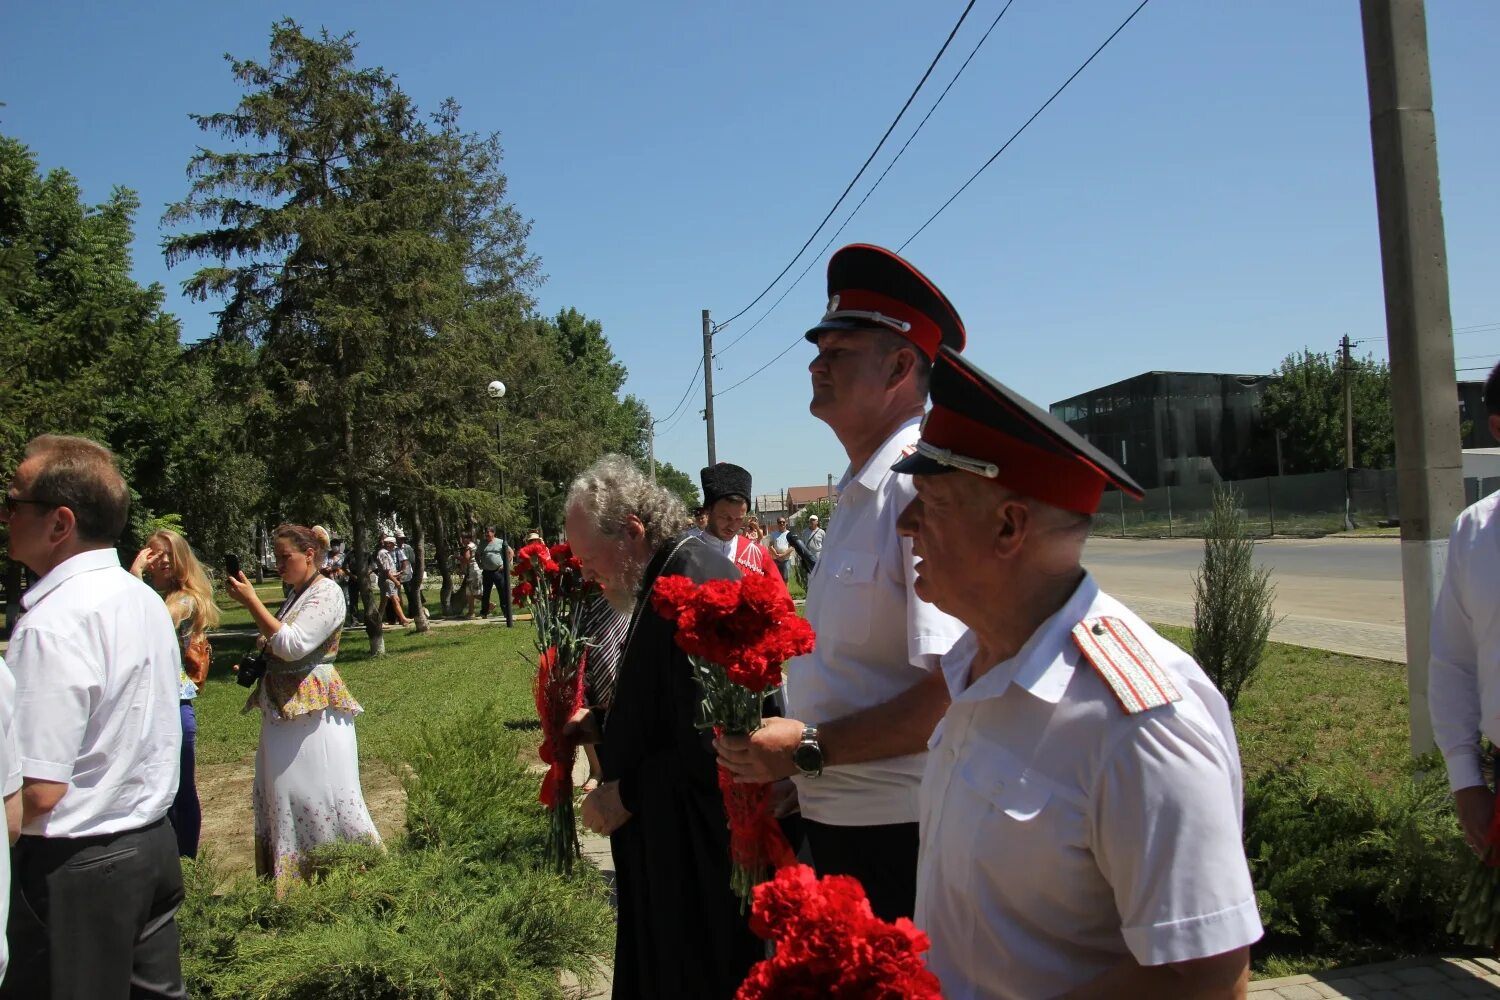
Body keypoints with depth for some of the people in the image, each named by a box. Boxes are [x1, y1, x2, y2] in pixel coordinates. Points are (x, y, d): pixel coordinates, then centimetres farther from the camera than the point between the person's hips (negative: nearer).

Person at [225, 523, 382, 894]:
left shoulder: (327, 593, -12)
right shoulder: (297, 594, 14)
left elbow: (292, 645, -22)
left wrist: (251, 601, -20)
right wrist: (264, 649, 4)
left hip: (314, 710, -9)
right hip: (282, 708, 9)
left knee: (321, 793, -4)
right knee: (283, 794, 13)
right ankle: (289, 877, 23)